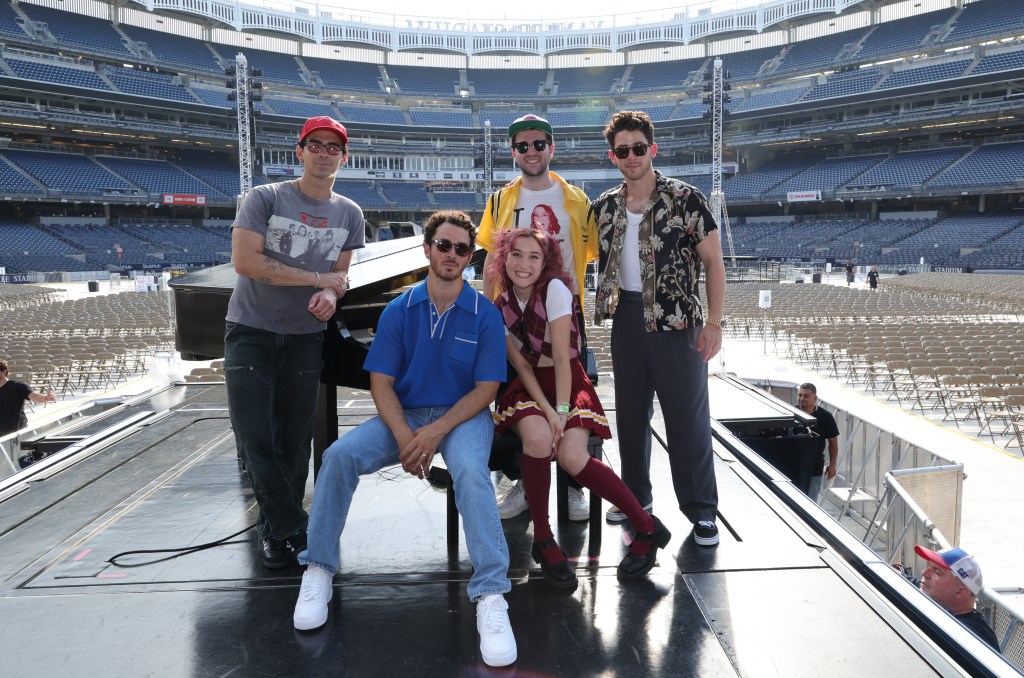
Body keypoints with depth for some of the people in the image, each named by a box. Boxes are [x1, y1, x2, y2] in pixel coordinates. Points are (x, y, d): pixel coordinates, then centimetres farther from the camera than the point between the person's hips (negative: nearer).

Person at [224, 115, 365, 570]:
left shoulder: (349, 214, 8)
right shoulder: (264, 198, -5)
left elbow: (339, 274, 9)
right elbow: (245, 261, -14)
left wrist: (330, 297, -16)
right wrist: (318, 279, -12)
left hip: (305, 336, 3)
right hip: (251, 332, -3)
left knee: (295, 440, 6)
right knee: (255, 438, -6)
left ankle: (276, 528, 22)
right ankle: (291, 529, 8)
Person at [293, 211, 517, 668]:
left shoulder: (485, 315, -4)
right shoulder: (400, 310, 2)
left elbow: (485, 389, -5)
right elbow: (381, 382, 0)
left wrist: (435, 432, -18)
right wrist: (404, 436, -18)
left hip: (462, 416, -2)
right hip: (403, 414, 3)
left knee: (470, 472, -34)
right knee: (340, 455, -22)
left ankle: (491, 596, -32)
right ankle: (318, 570, -6)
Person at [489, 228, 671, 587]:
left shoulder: (555, 289, -12)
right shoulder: (500, 308, 1)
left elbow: (562, 356, -16)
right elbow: (521, 366, -5)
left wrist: (562, 410, -20)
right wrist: (547, 412, -18)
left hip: (568, 383, -2)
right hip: (528, 388, 3)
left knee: (572, 456, -27)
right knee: (538, 436, -32)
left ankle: (647, 527, -6)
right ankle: (543, 540, -13)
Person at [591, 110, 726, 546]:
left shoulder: (685, 199, -7)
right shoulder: (605, 207, 6)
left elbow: (713, 261, -6)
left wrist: (714, 322, -11)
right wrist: (605, 314, 8)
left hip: (676, 320, -4)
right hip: (627, 319, 5)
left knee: (688, 417, 1)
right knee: (631, 413, 14)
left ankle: (701, 509, 14)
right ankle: (635, 495, 30)